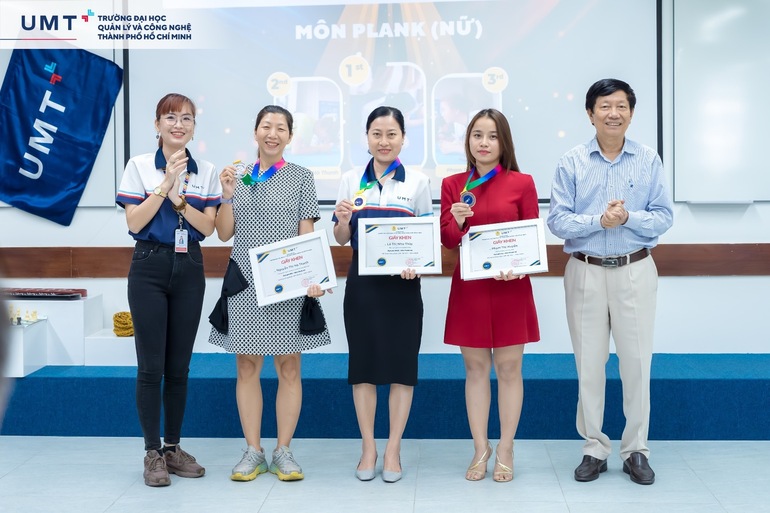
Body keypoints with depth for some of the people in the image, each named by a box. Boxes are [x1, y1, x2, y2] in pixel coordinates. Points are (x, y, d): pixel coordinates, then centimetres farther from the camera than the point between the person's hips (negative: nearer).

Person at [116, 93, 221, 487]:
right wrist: (165, 184, -14)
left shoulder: (205, 171, 7)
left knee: (179, 366, 8)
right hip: (150, 267, -3)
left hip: (189, 269, 3)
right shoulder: (140, 166, 0)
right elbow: (134, 222, -7)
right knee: (151, 365, -2)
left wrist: (179, 198, -14)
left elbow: (207, 227, 0)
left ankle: (173, 447, 18)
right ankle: (152, 452, 8)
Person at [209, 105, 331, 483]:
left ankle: (283, 451, 11)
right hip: (244, 282, 2)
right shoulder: (239, 176, 10)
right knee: (247, 366, 4)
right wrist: (227, 195, -6)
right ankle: (253, 452, 13)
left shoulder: (300, 177, 4)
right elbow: (224, 234, 8)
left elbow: (307, 234, 0)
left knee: (289, 367, 1)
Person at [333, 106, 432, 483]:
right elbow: (341, 239, 9)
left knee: (402, 363, 2)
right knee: (363, 363, 6)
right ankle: (368, 448, 18)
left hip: (403, 283, -1)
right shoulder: (351, 180, 6)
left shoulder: (417, 182, 3)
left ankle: (393, 450, 14)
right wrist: (343, 220, -13)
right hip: (361, 281, 1)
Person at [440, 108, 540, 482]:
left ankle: (505, 451, 16)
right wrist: (457, 221, -18)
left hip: (511, 287, -1)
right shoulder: (453, 184, 5)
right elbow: (447, 241, 3)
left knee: (508, 368, 5)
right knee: (475, 368, 7)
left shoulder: (522, 183, -1)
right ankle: (480, 450, 18)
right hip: (469, 287, 2)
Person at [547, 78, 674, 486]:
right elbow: (557, 220, -7)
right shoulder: (571, 163, 1)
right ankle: (594, 449, 18)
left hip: (635, 271, 0)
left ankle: (635, 450, 17)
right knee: (588, 364, 6)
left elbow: (664, 218, -2)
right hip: (585, 272, 0)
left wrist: (628, 217, -18)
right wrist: (600, 220, -20)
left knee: (636, 362, 3)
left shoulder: (648, 161, 2)